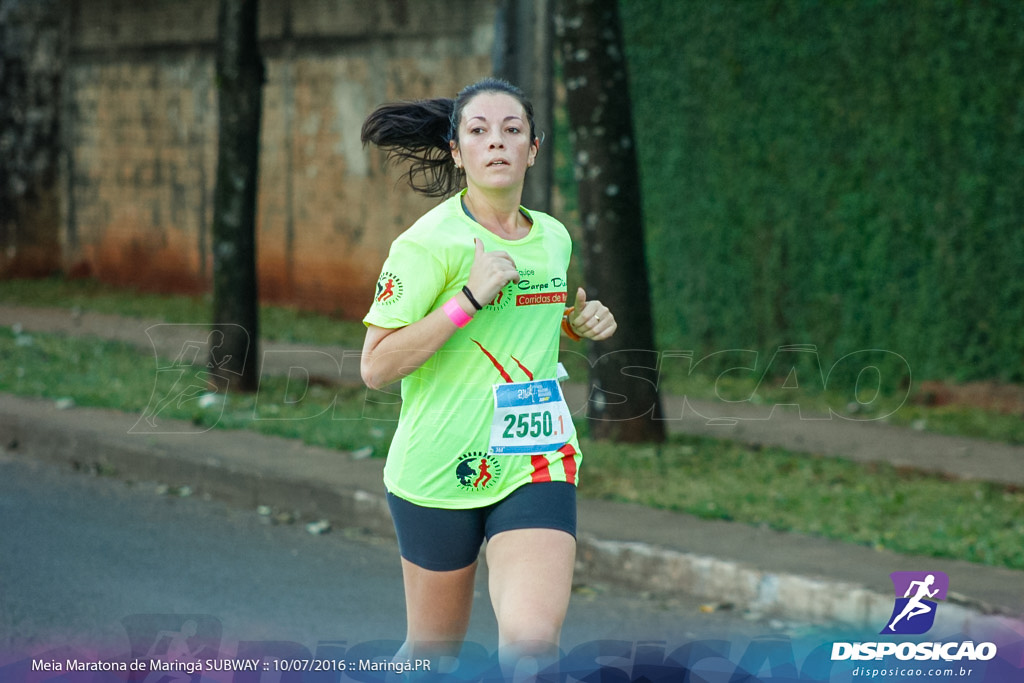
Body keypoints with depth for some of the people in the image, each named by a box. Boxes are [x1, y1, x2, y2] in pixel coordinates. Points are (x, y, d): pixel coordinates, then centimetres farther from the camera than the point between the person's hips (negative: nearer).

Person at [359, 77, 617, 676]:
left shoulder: (555, 237, 8)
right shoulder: (429, 241, -10)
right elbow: (376, 367, -15)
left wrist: (580, 322, 5)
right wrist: (469, 296, -21)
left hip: (538, 463, 3)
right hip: (440, 467, -3)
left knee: (534, 640, -17)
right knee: (434, 647, 10)